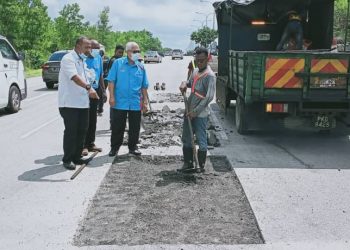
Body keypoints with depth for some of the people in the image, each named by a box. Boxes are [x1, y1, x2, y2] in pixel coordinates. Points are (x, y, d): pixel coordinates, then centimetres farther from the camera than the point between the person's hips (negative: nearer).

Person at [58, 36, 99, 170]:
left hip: (82, 103, 8)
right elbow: (74, 77, -28)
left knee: (82, 130, 11)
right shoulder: (68, 59, -12)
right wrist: (88, 87, -40)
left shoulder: (83, 60, 17)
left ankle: (76, 157, 22)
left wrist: (89, 91, 15)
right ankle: (67, 159, 6)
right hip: (69, 103, -8)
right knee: (71, 131, -4)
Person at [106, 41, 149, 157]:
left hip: (136, 103, 3)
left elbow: (144, 86, 11)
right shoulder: (118, 63, -1)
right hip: (119, 102, -2)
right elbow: (111, 81, -2)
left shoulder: (141, 67, 7)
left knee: (135, 128, 9)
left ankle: (133, 147, 24)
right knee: (117, 127, 5)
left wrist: (145, 101, 8)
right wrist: (111, 96, -9)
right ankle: (114, 147, 18)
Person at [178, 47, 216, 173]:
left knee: (201, 140, 1)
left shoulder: (210, 75, -14)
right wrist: (184, 84, 1)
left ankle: (201, 167, 12)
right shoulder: (195, 71, 10)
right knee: (186, 139, 13)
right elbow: (190, 82, 27)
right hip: (189, 112, 8)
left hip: (201, 114, -8)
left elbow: (209, 97, -20)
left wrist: (195, 111, -19)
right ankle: (188, 164, 24)